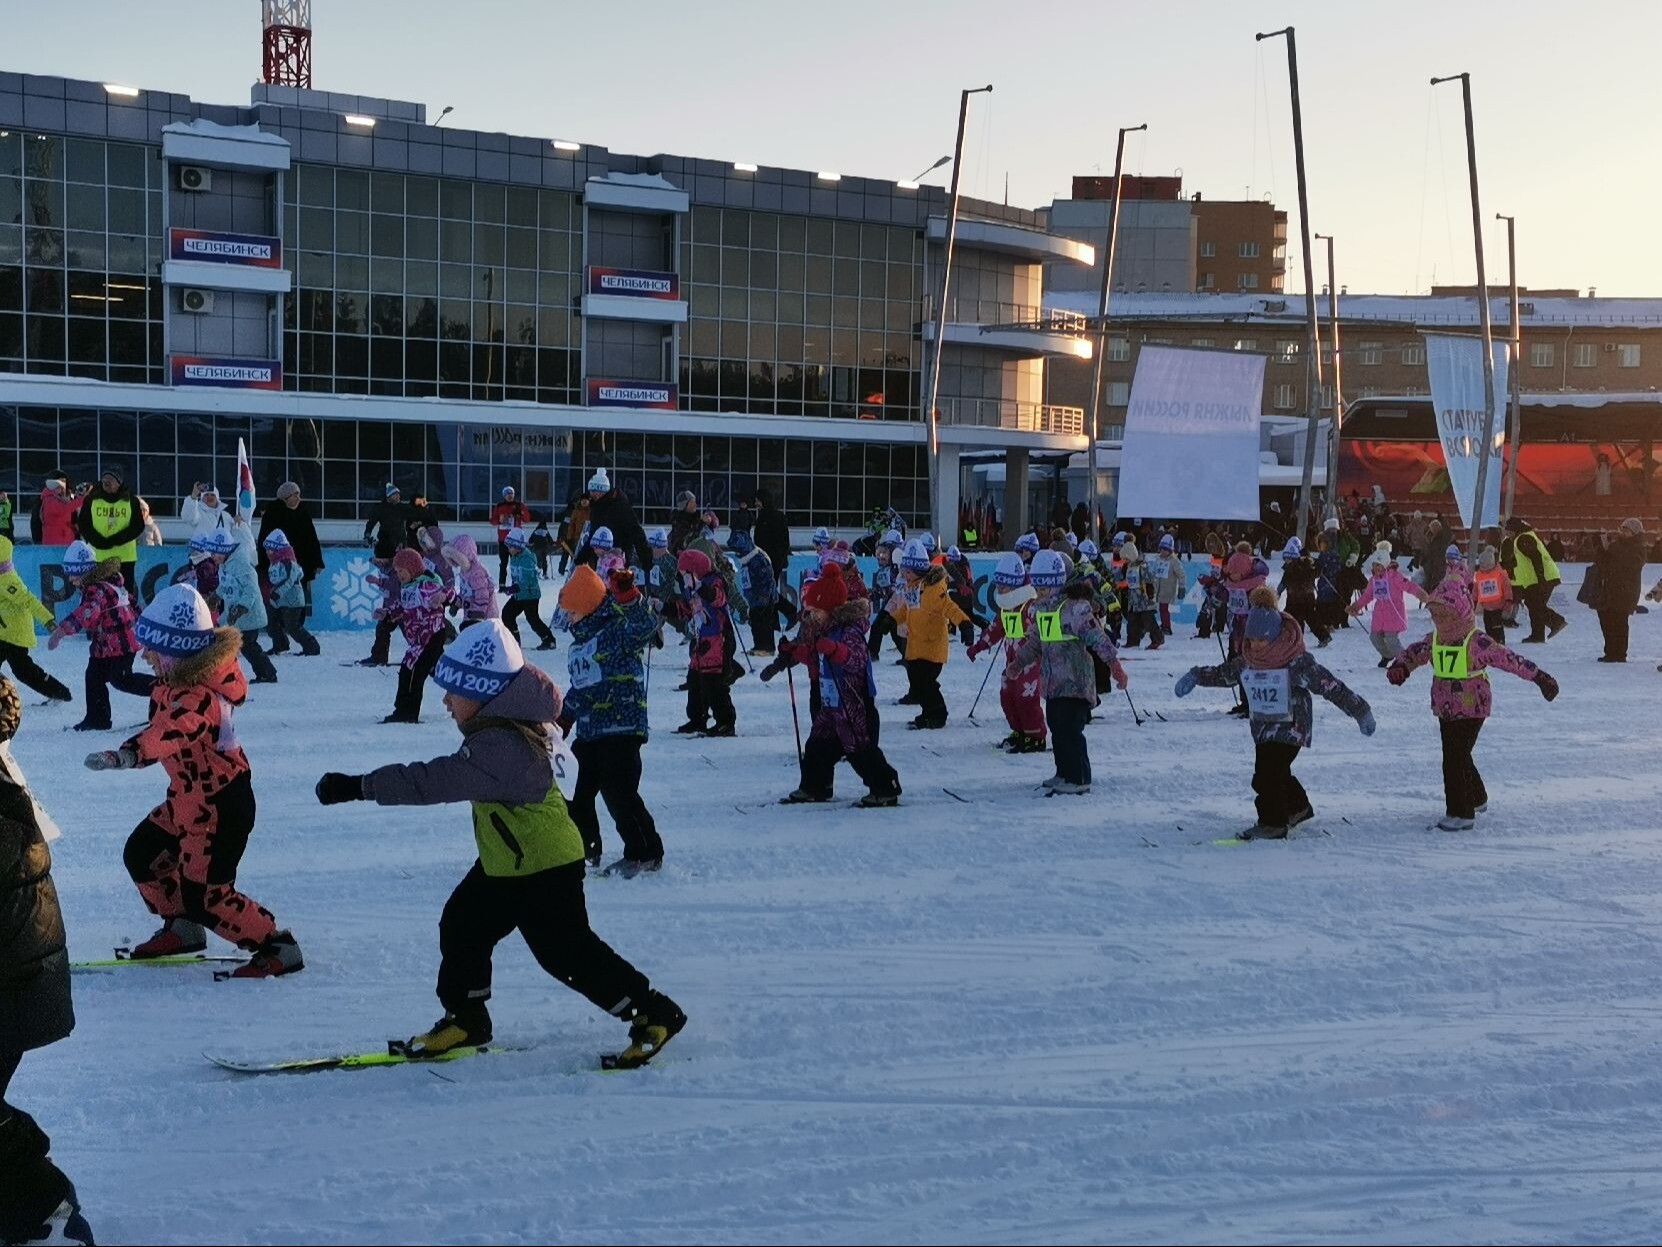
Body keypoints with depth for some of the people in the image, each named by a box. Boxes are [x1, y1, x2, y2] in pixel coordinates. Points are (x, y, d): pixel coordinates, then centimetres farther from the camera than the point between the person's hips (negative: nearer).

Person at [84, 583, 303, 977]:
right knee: (141, 856, 21)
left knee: (206, 898, -5)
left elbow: (169, 733, -53)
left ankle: (279, 948, 8)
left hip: (219, 810, -10)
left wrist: (125, 754, -66)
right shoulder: (179, 680, -4)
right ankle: (182, 929, 39)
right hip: (187, 801, 10)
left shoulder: (198, 697, -33)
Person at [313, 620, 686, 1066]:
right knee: (462, 927, 14)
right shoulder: (514, 723, 1)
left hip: (544, 867, -10)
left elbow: (436, 781, -35)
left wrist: (359, 786, -35)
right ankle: (465, 1019, 30)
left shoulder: (499, 746, -30)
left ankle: (655, 1014, 8)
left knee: (565, 951, -3)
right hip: (505, 863, 10)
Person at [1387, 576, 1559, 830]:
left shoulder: (1477, 643, -18)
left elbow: (1509, 659, -13)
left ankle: (1460, 813, -5)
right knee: (1458, 757, 21)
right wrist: (1400, 667, -11)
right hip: (1445, 711, 7)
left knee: (1455, 760, -12)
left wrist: (1540, 678, -9)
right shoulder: (1434, 641, 1)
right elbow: (1413, 653, 12)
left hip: (1472, 709, -7)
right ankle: (1477, 799, 42)